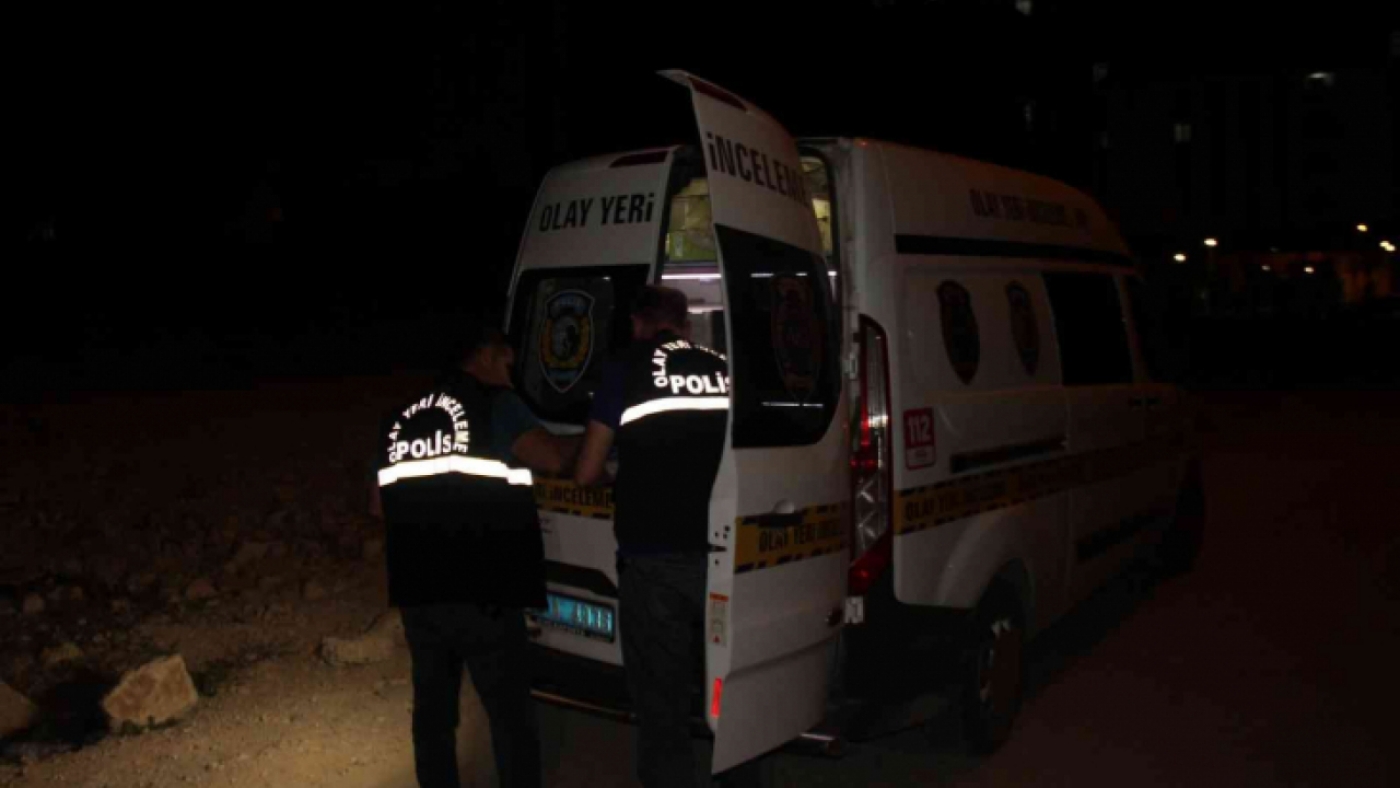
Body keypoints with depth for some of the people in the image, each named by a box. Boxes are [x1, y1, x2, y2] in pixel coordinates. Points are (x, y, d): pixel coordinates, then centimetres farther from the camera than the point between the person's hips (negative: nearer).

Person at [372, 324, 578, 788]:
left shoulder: (401, 418, 14)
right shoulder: (494, 405, -5)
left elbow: (381, 503, 21)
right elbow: (554, 458, -17)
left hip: (418, 591, 6)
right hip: (482, 593, -6)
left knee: (433, 710, 17)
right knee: (511, 715, 3)